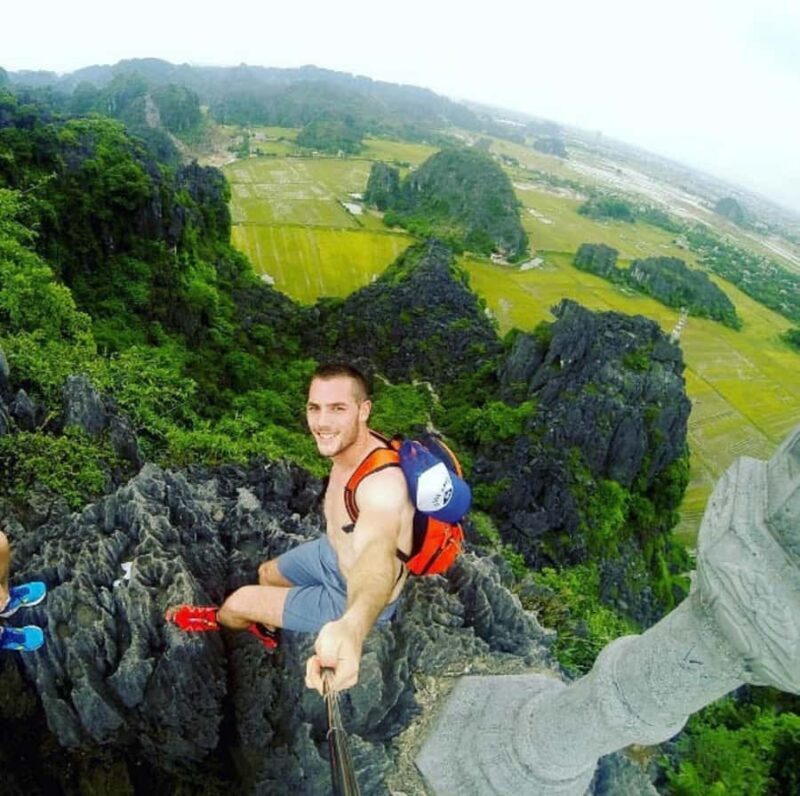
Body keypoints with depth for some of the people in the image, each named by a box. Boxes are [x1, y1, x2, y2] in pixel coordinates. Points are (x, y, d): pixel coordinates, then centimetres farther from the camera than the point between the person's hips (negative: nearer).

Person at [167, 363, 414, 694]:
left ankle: (215, 619, 41)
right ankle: (266, 631, 62)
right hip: (335, 551, 8)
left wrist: (351, 627, -81)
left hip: (350, 598, -7)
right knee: (266, 573, 28)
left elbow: (377, 560, -63)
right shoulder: (349, 444, -15)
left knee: (241, 601, 2)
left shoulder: (383, 483, -43)